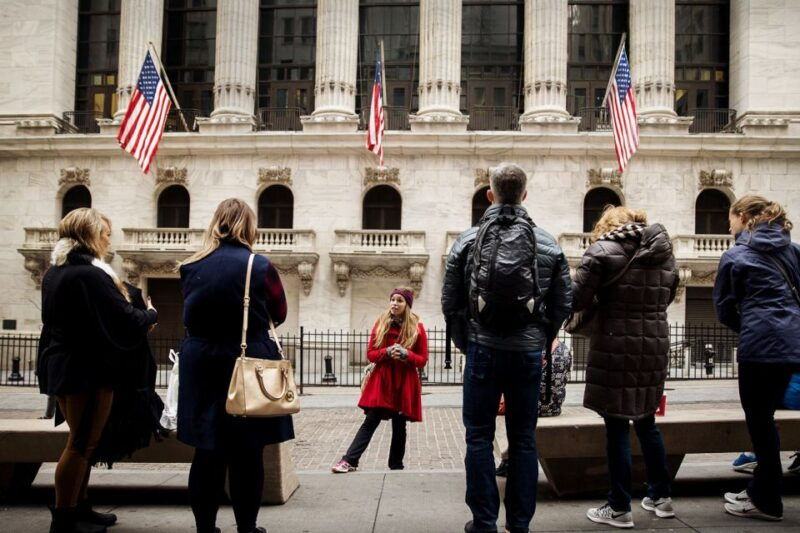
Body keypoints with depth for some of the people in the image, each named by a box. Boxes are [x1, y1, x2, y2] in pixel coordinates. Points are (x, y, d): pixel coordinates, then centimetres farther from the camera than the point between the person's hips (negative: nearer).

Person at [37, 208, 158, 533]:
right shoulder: (90, 274, -19)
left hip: (61, 365, 9)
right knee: (83, 442, 1)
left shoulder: (53, 273, 9)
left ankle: (79, 507, 26)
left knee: (81, 439, 18)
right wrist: (150, 314, 3)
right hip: (88, 368, -9)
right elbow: (125, 319, -18)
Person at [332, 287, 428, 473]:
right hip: (381, 381, 0)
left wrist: (406, 354, -19)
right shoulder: (381, 323, 2)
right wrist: (387, 352, -17)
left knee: (399, 426, 9)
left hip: (405, 384, 0)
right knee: (370, 422, -4)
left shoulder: (417, 327, -2)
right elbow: (370, 354, 2)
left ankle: (396, 466, 21)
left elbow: (423, 360, 0)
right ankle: (349, 460, -3)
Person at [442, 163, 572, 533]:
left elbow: (450, 303, 1)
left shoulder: (467, 241, -2)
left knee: (479, 437, 9)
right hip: (528, 353, 2)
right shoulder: (548, 244, 1)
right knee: (523, 439, 11)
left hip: (483, 350, -1)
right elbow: (563, 304, 4)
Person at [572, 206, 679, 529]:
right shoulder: (663, 251, 11)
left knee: (617, 427, 2)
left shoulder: (603, 250, -7)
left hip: (615, 347, -6)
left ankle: (619, 508, 11)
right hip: (654, 345, 6)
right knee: (646, 421, 20)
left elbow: (577, 300, -10)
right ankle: (661, 496, 30)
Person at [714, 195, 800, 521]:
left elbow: (724, 310, 2)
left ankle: (767, 502, 14)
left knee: (759, 421, 4)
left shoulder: (735, 256, -3)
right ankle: (760, 490, 26)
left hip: (760, 345, -7)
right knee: (765, 416, 17)